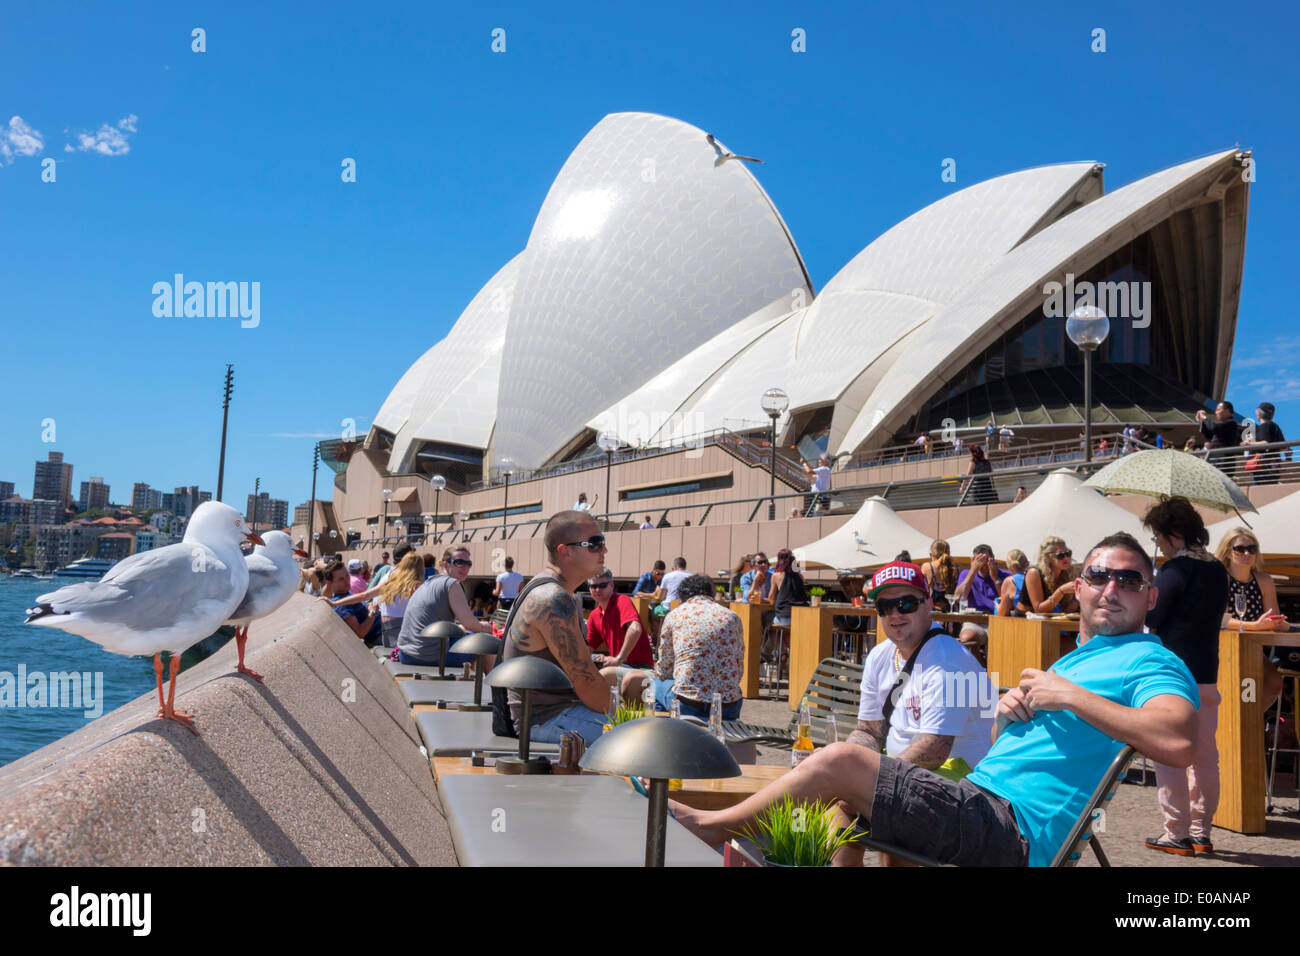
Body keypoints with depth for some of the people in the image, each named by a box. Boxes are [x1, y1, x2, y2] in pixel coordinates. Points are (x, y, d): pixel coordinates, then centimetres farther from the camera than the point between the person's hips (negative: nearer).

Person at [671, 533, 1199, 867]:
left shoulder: (1149, 661, -4)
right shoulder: (1071, 660, 24)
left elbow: (1179, 742, -27)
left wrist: (1071, 696, -18)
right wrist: (1007, 713, 2)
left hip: (1011, 829, -10)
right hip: (979, 798, 10)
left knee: (841, 760, -16)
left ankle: (722, 824, 4)